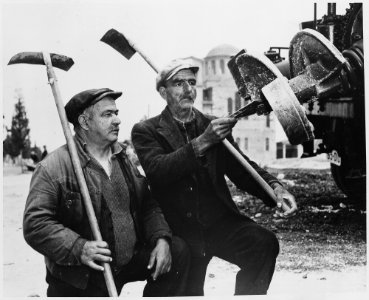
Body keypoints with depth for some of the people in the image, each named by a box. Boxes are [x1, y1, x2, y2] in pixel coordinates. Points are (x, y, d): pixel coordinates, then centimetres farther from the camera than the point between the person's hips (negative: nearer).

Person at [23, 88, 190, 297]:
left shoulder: (123, 160, 9)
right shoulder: (53, 167, -14)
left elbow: (148, 205, 10)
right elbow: (36, 224, -20)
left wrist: (161, 238, -9)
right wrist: (79, 248, -33)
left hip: (129, 260, 5)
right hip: (80, 282, -5)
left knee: (178, 251, -7)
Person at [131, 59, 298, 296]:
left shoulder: (213, 125, 12)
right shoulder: (146, 131, 1)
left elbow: (241, 167, 6)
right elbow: (157, 171, -18)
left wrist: (274, 187, -15)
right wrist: (203, 142, -27)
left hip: (218, 221, 2)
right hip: (180, 229, -2)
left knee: (264, 243, -24)